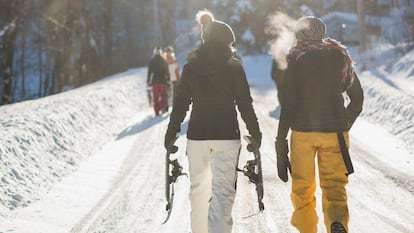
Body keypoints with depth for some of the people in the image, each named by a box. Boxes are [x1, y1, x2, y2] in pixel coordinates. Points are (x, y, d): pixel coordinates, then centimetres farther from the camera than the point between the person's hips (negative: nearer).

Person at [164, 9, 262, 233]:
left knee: (198, 187, 16)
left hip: (197, 135, 3)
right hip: (227, 135, -2)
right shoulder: (234, 67, -3)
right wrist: (255, 133, 8)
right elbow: (245, 104, -2)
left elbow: (180, 104, 4)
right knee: (223, 191, -4)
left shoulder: (190, 67, 3)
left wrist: (171, 135, 11)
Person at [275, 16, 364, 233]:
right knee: (334, 186, 1)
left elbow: (288, 103, -8)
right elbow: (357, 98, 13)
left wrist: (281, 142, -5)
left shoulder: (297, 59, -2)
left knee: (302, 188, 13)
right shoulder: (340, 56, 9)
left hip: (303, 129, -2)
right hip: (335, 130, 2)